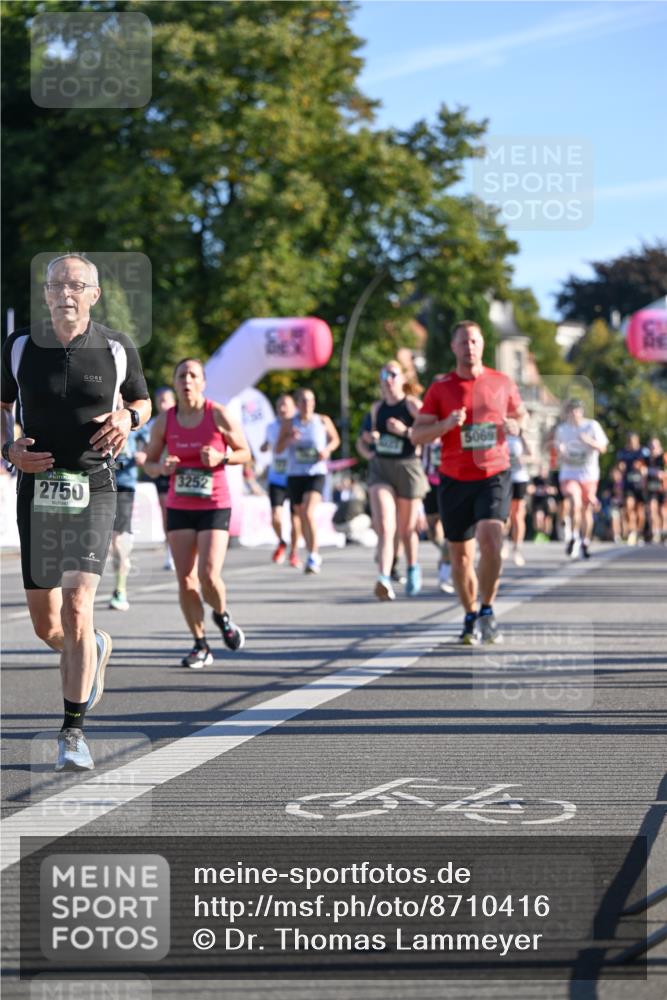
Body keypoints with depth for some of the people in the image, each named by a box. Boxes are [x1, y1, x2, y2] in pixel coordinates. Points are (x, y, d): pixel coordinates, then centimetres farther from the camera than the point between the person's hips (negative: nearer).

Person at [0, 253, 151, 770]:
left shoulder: (117, 349, 1)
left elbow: (143, 401, 17)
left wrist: (128, 417, -6)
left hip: (93, 490, -2)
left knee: (76, 608, -16)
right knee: (46, 625, 6)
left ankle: (74, 731, -6)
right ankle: (95, 649, 42)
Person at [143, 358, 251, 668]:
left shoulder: (219, 415, -5)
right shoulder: (164, 421, 2)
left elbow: (244, 452, 3)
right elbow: (149, 462, 11)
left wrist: (221, 458, -17)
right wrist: (161, 467, -12)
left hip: (215, 506, -3)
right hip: (179, 508, 3)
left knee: (208, 574, -15)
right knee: (185, 578, -2)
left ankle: (222, 616, 18)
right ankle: (201, 646, 9)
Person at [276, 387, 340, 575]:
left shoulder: (323, 421, 1)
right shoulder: (289, 423, 3)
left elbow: (335, 439, 17)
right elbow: (278, 449, 5)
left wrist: (328, 449, -4)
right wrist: (289, 439, -15)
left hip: (316, 474, -3)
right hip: (294, 474, 3)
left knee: (309, 513, -22)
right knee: (302, 516, 10)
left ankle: (314, 555, -13)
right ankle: (313, 556, 28)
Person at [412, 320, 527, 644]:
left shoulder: (502, 383, 4)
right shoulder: (440, 388, 2)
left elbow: (520, 414, 20)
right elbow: (416, 434, 1)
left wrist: (514, 425, -4)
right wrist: (446, 424, -18)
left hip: (494, 475, -1)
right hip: (454, 480, 1)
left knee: (490, 539, -21)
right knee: (460, 554, 6)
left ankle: (487, 611, -7)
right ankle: (471, 618, 23)